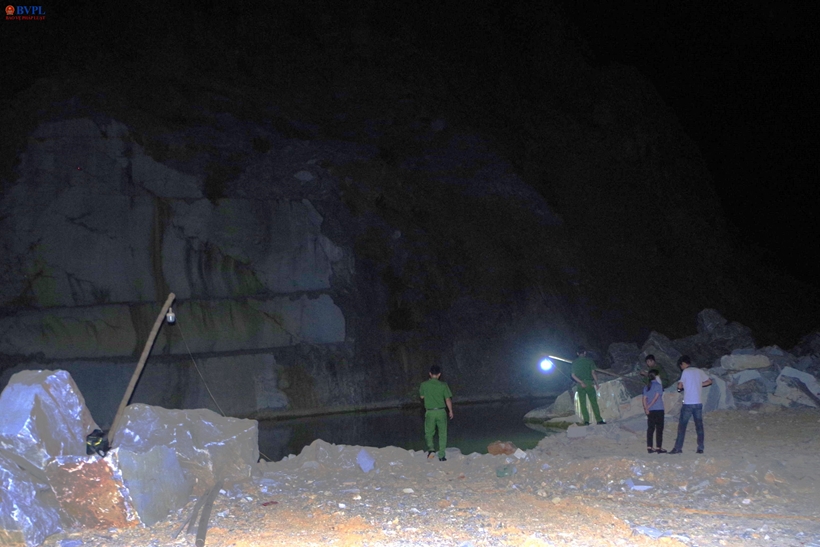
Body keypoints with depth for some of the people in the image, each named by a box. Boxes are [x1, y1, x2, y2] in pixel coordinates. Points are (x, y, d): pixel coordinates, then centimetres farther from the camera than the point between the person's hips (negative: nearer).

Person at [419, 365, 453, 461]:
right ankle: (441, 456, 12)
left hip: (429, 412, 0)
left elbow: (422, 396, 11)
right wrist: (450, 411, 8)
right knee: (442, 434, 11)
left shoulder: (424, 385, -5)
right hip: (441, 411, 0)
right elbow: (448, 400, -4)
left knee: (429, 433, 13)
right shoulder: (443, 385, -8)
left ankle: (431, 449, -13)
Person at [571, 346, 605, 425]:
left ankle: (586, 420, -4)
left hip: (580, 385, 1)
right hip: (589, 383, -1)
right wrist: (596, 383, 1)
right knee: (594, 402, 2)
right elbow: (593, 373, -5)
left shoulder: (574, 362, 7)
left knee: (583, 403, 3)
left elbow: (573, 375, -2)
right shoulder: (589, 360, 1)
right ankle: (599, 420, -1)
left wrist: (581, 382, -6)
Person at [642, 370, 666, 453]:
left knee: (650, 428, 8)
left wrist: (646, 408, -5)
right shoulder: (658, 386, -7)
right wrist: (649, 406, -8)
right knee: (659, 429, -1)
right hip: (658, 410, -6)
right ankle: (659, 447, -2)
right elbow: (656, 397, -13)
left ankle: (649, 447, 6)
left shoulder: (646, 387, 11)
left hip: (650, 411, 6)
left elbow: (645, 399, 2)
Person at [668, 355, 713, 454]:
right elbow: (709, 381, 21)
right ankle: (700, 448, 7)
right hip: (698, 403, 5)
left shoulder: (685, 372, -7)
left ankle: (678, 448, 0)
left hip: (688, 403, -5)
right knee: (699, 426, 9)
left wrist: (680, 387, 12)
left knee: (682, 426, 0)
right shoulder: (699, 371, 10)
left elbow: (680, 386, -10)